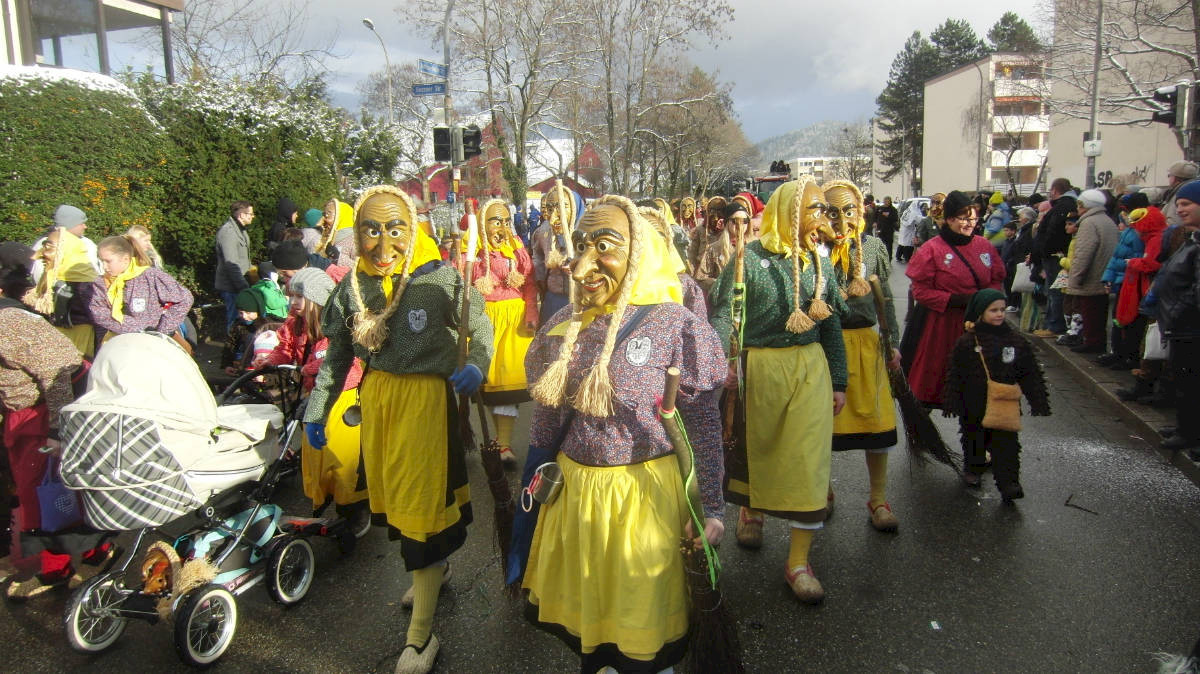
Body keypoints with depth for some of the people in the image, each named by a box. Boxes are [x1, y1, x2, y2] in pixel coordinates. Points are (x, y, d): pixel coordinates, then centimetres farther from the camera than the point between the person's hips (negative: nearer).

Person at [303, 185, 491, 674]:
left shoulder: (439, 279, -13)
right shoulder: (353, 286, 0)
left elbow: (479, 326, -2)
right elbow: (337, 354, 10)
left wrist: (476, 365, -21)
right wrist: (317, 410, 11)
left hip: (426, 396, -5)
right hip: (376, 396, 5)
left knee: (420, 503, -3)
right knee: (390, 495, 17)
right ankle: (433, 569, 44)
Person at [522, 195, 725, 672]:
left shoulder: (675, 325, -14)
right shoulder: (563, 325, -1)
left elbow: (703, 422, -10)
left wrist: (711, 506, -9)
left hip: (645, 492, -4)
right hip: (573, 489, 5)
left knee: (640, 612, 14)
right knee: (582, 604, 22)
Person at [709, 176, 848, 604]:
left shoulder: (819, 262, 6)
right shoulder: (751, 258, -6)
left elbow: (832, 324, 11)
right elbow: (724, 313, -10)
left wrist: (838, 382, 11)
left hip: (810, 369, 3)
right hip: (759, 368, -2)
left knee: (808, 460, -2)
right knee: (754, 446, 14)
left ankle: (798, 562, 7)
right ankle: (751, 510, 45)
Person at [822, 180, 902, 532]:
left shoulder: (873, 246, 5)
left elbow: (885, 298, 11)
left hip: (865, 341, 2)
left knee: (876, 419, 3)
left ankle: (878, 499, 17)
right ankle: (823, 490, 28)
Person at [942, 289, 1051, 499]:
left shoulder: (1017, 342, 2)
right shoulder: (966, 342, -6)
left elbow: (1031, 375, 7)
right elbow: (955, 376, -4)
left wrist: (1039, 401, 4)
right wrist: (954, 403, -7)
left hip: (1005, 405, 1)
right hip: (974, 406, -1)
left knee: (1006, 443, -2)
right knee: (975, 438, 14)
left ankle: (1008, 482, -2)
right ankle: (972, 468, 35)